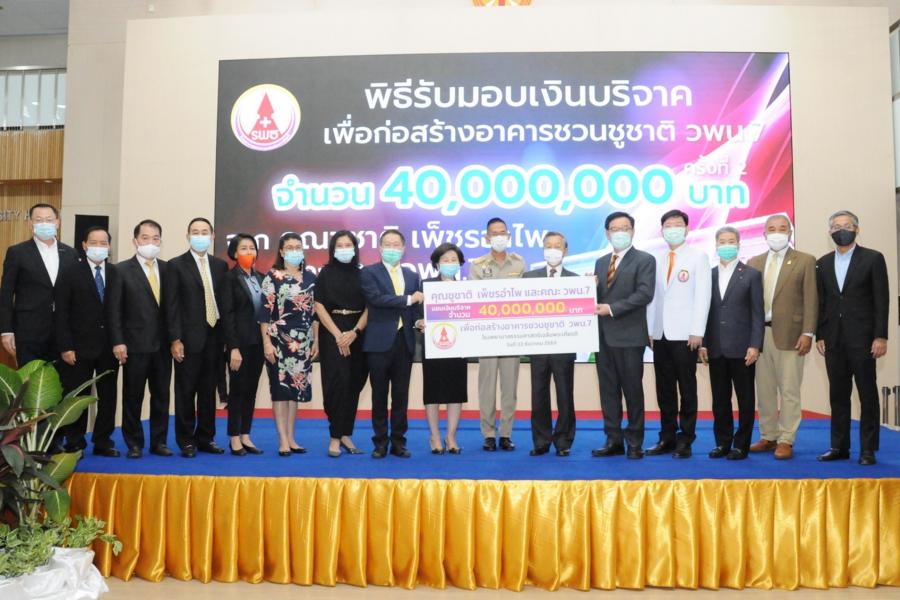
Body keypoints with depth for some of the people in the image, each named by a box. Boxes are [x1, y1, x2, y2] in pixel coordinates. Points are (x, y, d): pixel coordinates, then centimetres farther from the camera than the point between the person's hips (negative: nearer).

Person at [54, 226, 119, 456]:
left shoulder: (117, 274, 5)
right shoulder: (69, 274, -1)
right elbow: (61, 314, -4)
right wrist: (66, 347, -10)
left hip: (109, 348, 2)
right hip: (79, 347, -2)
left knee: (108, 397, 7)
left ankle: (103, 442, 18)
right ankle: (75, 444, 16)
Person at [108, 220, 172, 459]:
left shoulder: (167, 268, 7)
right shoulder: (122, 270, 0)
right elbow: (115, 310, -4)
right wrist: (118, 342, -10)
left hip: (162, 344, 3)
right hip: (135, 345, -3)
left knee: (161, 396, 8)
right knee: (133, 397, 5)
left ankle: (158, 441, 18)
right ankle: (134, 443, 16)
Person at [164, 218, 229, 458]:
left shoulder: (220, 265, 11)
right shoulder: (176, 265, 0)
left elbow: (224, 300, 9)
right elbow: (172, 305, -5)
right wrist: (175, 339, -11)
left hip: (214, 337, 4)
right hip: (189, 338, -3)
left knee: (208, 391, 10)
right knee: (186, 391, 3)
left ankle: (205, 438, 19)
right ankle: (186, 441, 13)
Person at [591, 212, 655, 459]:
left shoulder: (645, 260, -1)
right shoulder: (601, 262, 18)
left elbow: (644, 293, -14)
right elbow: (597, 295, 16)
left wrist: (612, 308, -18)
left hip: (629, 335, -6)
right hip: (604, 335, 6)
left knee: (632, 390, 2)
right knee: (608, 390, 8)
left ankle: (634, 443, 12)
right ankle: (613, 440, 16)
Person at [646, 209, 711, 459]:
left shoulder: (698, 256, 2)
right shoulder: (657, 259, 13)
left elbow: (702, 295, -5)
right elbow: (653, 296, 11)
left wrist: (697, 331, -13)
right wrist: (650, 330, 4)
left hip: (685, 334, -4)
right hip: (660, 334, 4)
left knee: (687, 388, 1)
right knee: (664, 389, 7)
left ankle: (685, 440, 8)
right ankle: (667, 438, 15)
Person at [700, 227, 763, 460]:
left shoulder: (751, 275, 1)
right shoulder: (709, 275, 10)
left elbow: (758, 313, -3)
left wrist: (755, 345, -10)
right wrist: (703, 344, 3)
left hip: (742, 348, -3)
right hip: (716, 349, 3)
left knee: (745, 399, 4)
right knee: (720, 399, 8)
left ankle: (741, 445, 12)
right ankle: (722, 442, 17)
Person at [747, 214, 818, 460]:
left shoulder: (805, 261, 3)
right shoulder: (754, 262, 13)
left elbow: (810, 299, -2)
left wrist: (807, 333, -9)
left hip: (789, 334, -4)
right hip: (759, 333, 4)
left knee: (789, 390, -1)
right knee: (764, 390, 9)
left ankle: (786, 440, 5)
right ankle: (768, 437, 18)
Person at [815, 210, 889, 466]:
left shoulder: (873, 258, 0)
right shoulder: (822, 263, 11)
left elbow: (882, 299, -4)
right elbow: (820, 302, 10)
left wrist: (880, 336, -10)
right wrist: (819, 335, 4)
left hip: (862, 338, -4)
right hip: (833, 339, 4)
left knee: (867, 394, 2)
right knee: (838, 395, 8)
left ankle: (868, 449, 9)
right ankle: (839, 446, 15)